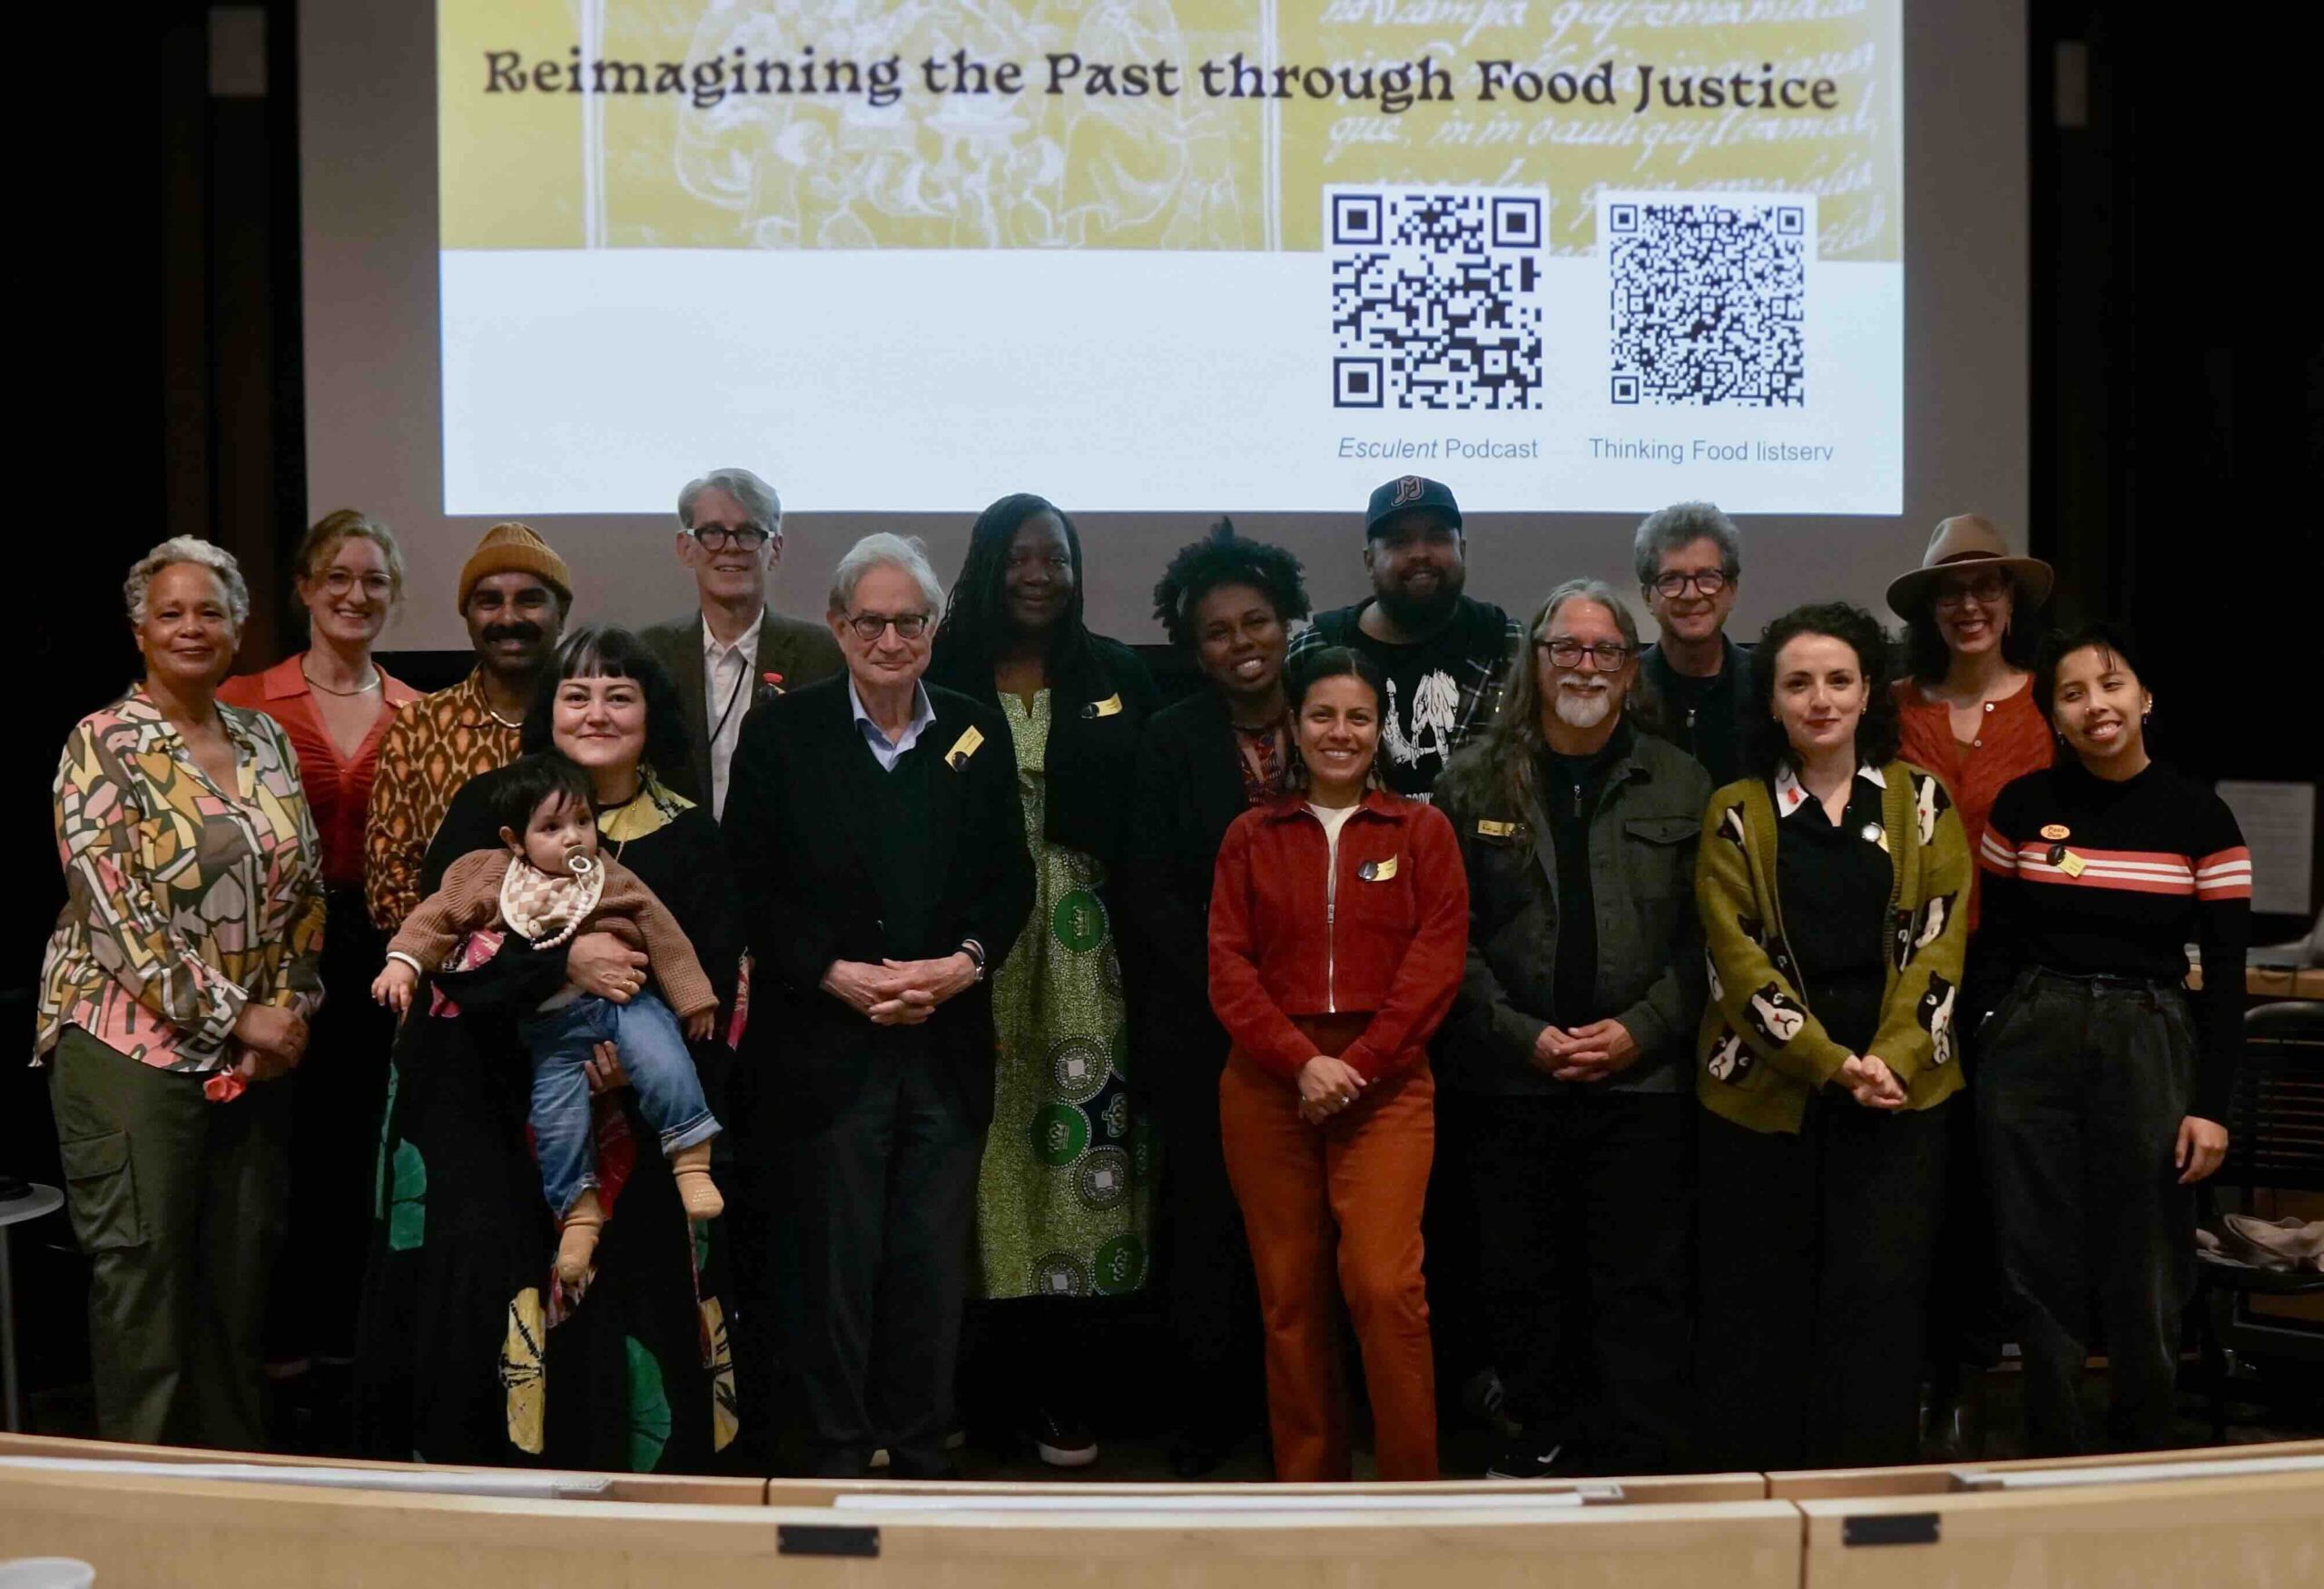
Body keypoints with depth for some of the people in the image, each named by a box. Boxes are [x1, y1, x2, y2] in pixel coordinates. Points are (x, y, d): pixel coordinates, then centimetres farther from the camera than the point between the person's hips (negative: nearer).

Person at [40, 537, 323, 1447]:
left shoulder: (266, 742, 11)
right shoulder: (103, 745, -6)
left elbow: (305, 886, 12)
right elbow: (116, 904, -14)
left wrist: (291, 1008, -1)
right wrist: (235, 1015, -14)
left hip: (257, 1053, 5)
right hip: (133, 1043, -5)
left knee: (241, 1266, 10)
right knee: (140, 1268, 0)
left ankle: (236, 1466, 23)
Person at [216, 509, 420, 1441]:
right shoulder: (247, 703, 0)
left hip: (384, 958, 2)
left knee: (365, 1159, 8)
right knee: (285, 1161, 1)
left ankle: (349, 1357, 22)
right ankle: (282, 1362, 16)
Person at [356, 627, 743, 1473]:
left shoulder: (688, 838, 5)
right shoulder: (490, 807, 3)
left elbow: (714, 984, 2)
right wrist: (562, 961, -22)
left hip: (625, 1116, 1)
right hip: (486, 1109, -1)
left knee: (621, 1300, -1)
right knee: (480, 1294, -7)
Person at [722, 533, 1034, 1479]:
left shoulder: (979, 734, 9)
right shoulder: (781, 733, 1)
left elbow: (1012, 878, 9)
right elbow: (751, 887, -2)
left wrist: (964, 962, -8)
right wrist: (836, 974, -13)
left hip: (947, 1042, 2)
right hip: (827, 1042, -2)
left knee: (934, 1263, 8)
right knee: (836, 1262, 4)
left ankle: (922, 1451, 22)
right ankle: (838, 1454, 18)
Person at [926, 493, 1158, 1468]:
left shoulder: (1118, 677, 10)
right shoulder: (943, 680, 4)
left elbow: (1145, 814, 8)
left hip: (1082, 939, 1)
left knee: (1079, 1128, -2)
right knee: (993, 1129, -1)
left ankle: (1064, 1390, 7)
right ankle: (1008, 1379, 11)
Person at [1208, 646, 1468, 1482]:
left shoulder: (1422, 830, 8)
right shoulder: (1251, 835, 11)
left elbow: (1437, 962, -1)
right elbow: (1229, 967, 4)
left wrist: (1356, 1065, -10)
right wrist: (1301, 1061, -10)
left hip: (1385, 1085, -2)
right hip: (1268, 1085, 2)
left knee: (1384, 1284, -14)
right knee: (1289, 1296, 4)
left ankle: (1412, 1488, 0)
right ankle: (1306, 1490, 15)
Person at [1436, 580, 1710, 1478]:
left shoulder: (1681, 785, 7)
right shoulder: (1475, 782, 5)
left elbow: (1704, 935, 4)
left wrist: (1639, 1030, -8)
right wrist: (1525, 1036, -8)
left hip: (1643, 1078, 0)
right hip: (1511, 1083, 1)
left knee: (1641, 1286, 1)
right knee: (1524, 1283, 8)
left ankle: (1642, 1469, 11)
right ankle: (1548, 1443, 24)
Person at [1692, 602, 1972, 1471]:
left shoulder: (1921, 802, 8)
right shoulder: (1736, 814, 5)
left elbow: (1937, 941, 1)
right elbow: (1739, 956, -3)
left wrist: (1892, 1059, -12)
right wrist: (1829, 1064, -13)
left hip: (1899, 1088, 1)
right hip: (1764, 1092, 0)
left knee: (1879, 1295, -3)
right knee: (1759, 1305, 4)